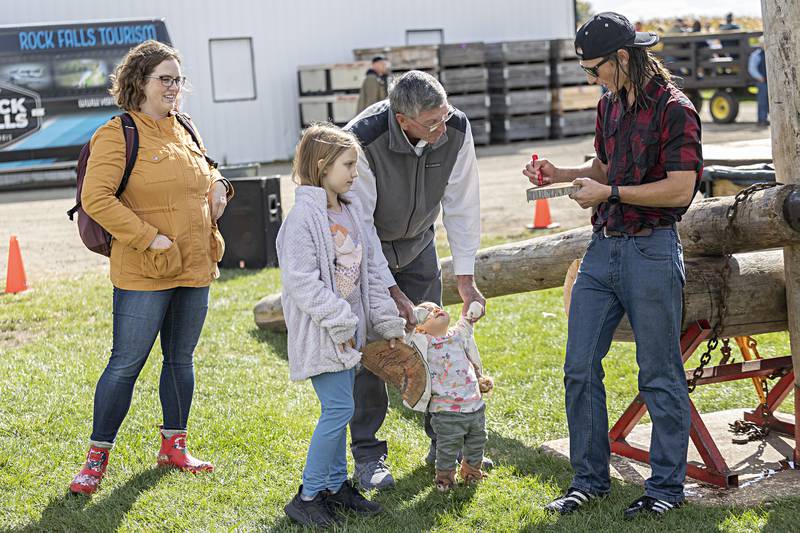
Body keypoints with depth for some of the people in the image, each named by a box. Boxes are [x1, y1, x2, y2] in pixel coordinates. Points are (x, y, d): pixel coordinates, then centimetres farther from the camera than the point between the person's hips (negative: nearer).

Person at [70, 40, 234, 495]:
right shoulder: (117, 135, -10)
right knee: (126, 363, -4)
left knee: (182, 359, 14)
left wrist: (218, 185, 6)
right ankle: (98, 458, 8)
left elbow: (203, 172, 30)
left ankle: (174, 447, 28)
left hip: (195, 268, 7)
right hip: (144, 273, -7)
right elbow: (95, 199, -17)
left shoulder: (182, 130, 12)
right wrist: (150, 238, -19)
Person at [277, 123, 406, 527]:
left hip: (348, 328, 9)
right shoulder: (304, 215, -17)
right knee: (339, 408, -11)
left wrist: (386, 320, 12)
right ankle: (308, 496, -2)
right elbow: (301, 279, -22)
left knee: (338, 408, 14)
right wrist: (338, 320, -19)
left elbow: (368, 271, 16)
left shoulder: (351, 211, 10)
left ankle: (336, 485, 25)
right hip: (320, 332, -9)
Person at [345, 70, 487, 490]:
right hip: (365, 248, -4)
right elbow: (359, 223, -27)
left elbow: (461, 205, -12)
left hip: (417, 243, 4)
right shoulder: (362, 141, -34)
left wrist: (465, 278, -12)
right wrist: (391, 291, -27)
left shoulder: (456, 130, -22)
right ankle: (367, 455, 3)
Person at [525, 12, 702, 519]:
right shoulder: (610, 106, 13)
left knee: (660, 377, 2)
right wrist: (559, 174, 9)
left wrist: (608, 193, -15)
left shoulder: (675, 109, -12)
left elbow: (680, 189, -18)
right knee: (580, 368, 7)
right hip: (603, 249, 8)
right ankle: (591, 478, 19)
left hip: (651, 250, -8)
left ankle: (667, 486, 14)